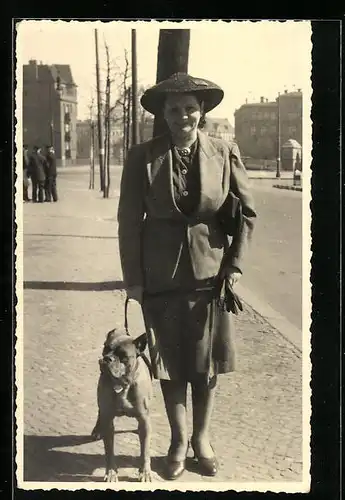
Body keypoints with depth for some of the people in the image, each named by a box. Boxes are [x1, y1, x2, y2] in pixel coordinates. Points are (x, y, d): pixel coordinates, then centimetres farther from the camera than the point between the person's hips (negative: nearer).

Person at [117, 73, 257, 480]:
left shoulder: (225, 153, -4)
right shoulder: (142, 157, -7)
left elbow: (247, 212, 4)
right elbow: (129, 221, -3)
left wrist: (234, 264, -2)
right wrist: (133, 278, -5)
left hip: (211, 271, 1)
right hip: (161, 274, -1)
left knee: (207, 362, 11)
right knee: (169, 361, 9)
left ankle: (202, 438, 30)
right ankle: (179, 441, 26)